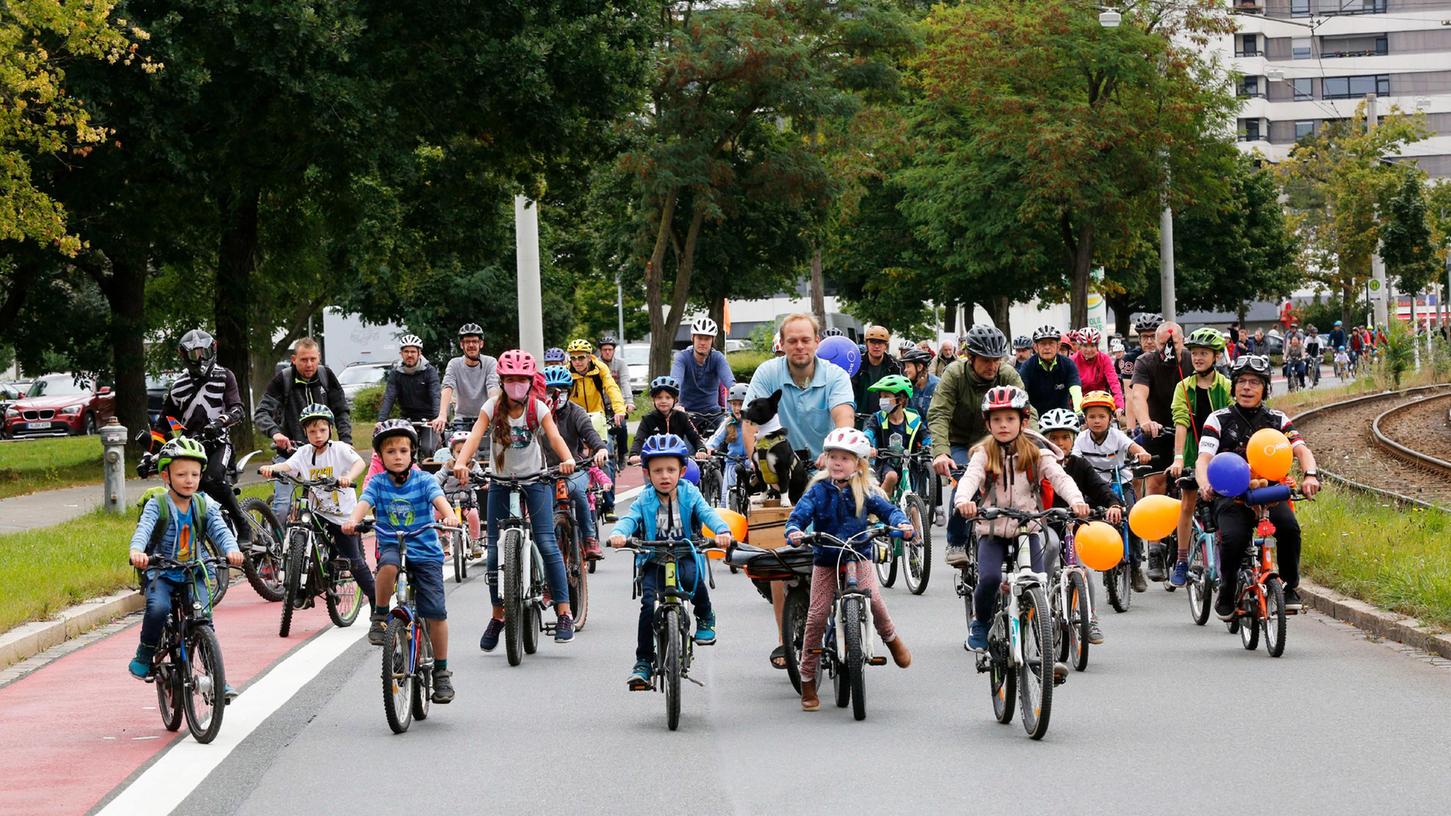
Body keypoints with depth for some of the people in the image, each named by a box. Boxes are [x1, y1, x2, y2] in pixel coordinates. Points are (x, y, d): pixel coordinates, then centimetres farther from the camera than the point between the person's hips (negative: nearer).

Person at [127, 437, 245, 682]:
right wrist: (137, 551, -47)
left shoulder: (205, 507, 3)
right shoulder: (157, 505, -6)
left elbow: (221, 530, -11)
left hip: (192, 575, 3)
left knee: (203, 617, -14)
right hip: (160, 573, -3)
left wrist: (232, 549, -34)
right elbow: (143, 529, -23)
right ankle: (144, 656, -6)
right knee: (158, 608, -30)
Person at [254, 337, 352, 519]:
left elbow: (341, 412, 4)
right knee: (282, 507, -14)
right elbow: (261, 413, -16)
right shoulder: (282, 380, -10)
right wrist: (275, 432, -36)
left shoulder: (326, 376, -2)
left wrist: (346, 441, -11)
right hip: (288, 449, -3)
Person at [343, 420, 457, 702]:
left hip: (426, 551, 0)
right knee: (388, 564, -38)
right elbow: (364, 503, -14)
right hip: (391, 546, 0)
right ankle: (380, 616, -17)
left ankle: (441, 671, 5)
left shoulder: (423, 480, -1)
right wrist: (352, 520, -36)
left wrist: (450, 517, -39)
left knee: (435, 611, -8)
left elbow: (439, 500, -17)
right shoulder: (378, 483, 2)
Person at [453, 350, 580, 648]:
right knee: (495, 550, -1)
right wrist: (461, 462, -40)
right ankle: (498, 615, 15)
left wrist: (567, 459, -44)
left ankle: (564, 613, -13)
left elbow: (554, 436, -22)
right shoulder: (493, 408, -6)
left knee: (546, 543, -15)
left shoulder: (538, 408, -8)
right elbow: (475, 436, -21)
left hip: (535, 480, -2)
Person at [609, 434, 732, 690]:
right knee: (649, 603, -20)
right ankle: (643, 662, -10)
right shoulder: (644, 500, 0)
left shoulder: (690, 495, 0)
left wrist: (722, 531, -37)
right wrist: (619, 534, -39)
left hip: (686, 555, -1)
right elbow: (630, 519, -15)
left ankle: (705, 618, -5)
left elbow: (708, 513, -14)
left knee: (692, 576, -35)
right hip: (653, 559, 1)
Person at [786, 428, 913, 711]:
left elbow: (887, 509, -8)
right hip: (825, 559, 1)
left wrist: (901, 522, -30)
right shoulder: (819, 490, -5)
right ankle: (807, 682, 4)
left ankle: (891, 639, 4)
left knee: (872, 597, -28)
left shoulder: (865, 490, -2)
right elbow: (800, 514, -13)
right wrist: (794, 531, -36)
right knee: (816, 616, -6)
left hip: (859, 555, 0)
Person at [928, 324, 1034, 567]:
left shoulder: (1007, 376, -14)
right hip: (959, 444, -3)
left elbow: (1027, 412, -21)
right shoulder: (955, 374, -20)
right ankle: (956, 545, -14)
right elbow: (938, 415, -29)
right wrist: (940, 453, -46)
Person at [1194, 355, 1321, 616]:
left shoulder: (1277, 420, 9)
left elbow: (1302, 450, -4)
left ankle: (1292, 588, -11)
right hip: (1231, 495, -1)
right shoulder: (1218, 420, 4)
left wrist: (1310, 475, -28)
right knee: (1233, 538, -31)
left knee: (1289, 527, -30)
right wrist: (1205, 484, -32)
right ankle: (1226, 593, -6)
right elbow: (1203, 458, -9)